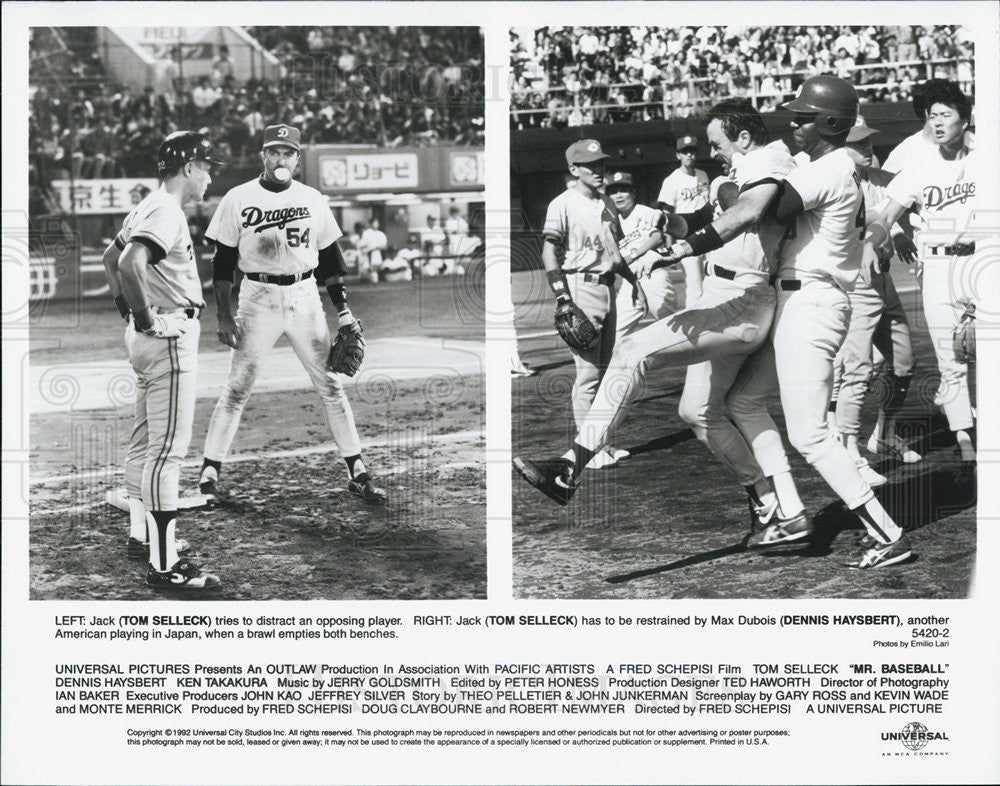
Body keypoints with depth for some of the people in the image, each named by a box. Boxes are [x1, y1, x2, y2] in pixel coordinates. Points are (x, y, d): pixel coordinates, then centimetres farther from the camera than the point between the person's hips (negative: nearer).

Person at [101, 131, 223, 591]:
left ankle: (142, 536, 32)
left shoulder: (148, 208, 15)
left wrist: (130, 313, 22)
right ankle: (164, 565, -12)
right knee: (168, 449, -11)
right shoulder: (166, 212, -16)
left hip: (148, 337, 11)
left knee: (145, 441, 19)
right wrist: (147, 318, -21)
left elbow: (111, 259, 27)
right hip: (170, 339, -11)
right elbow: (129, 263, -31)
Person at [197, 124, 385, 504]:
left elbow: (329, 258, 12)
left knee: (330, 385, 3)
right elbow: (223, 262, 1)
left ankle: (357, 472, 8)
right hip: (258, 298, -2)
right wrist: (224, 314, -6)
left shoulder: (313, 200, 8)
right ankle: (210, 470, 4)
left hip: (305, 297, 2)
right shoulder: (238, 199, 1)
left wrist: (343, 310, 6)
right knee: (237, 389, -3)